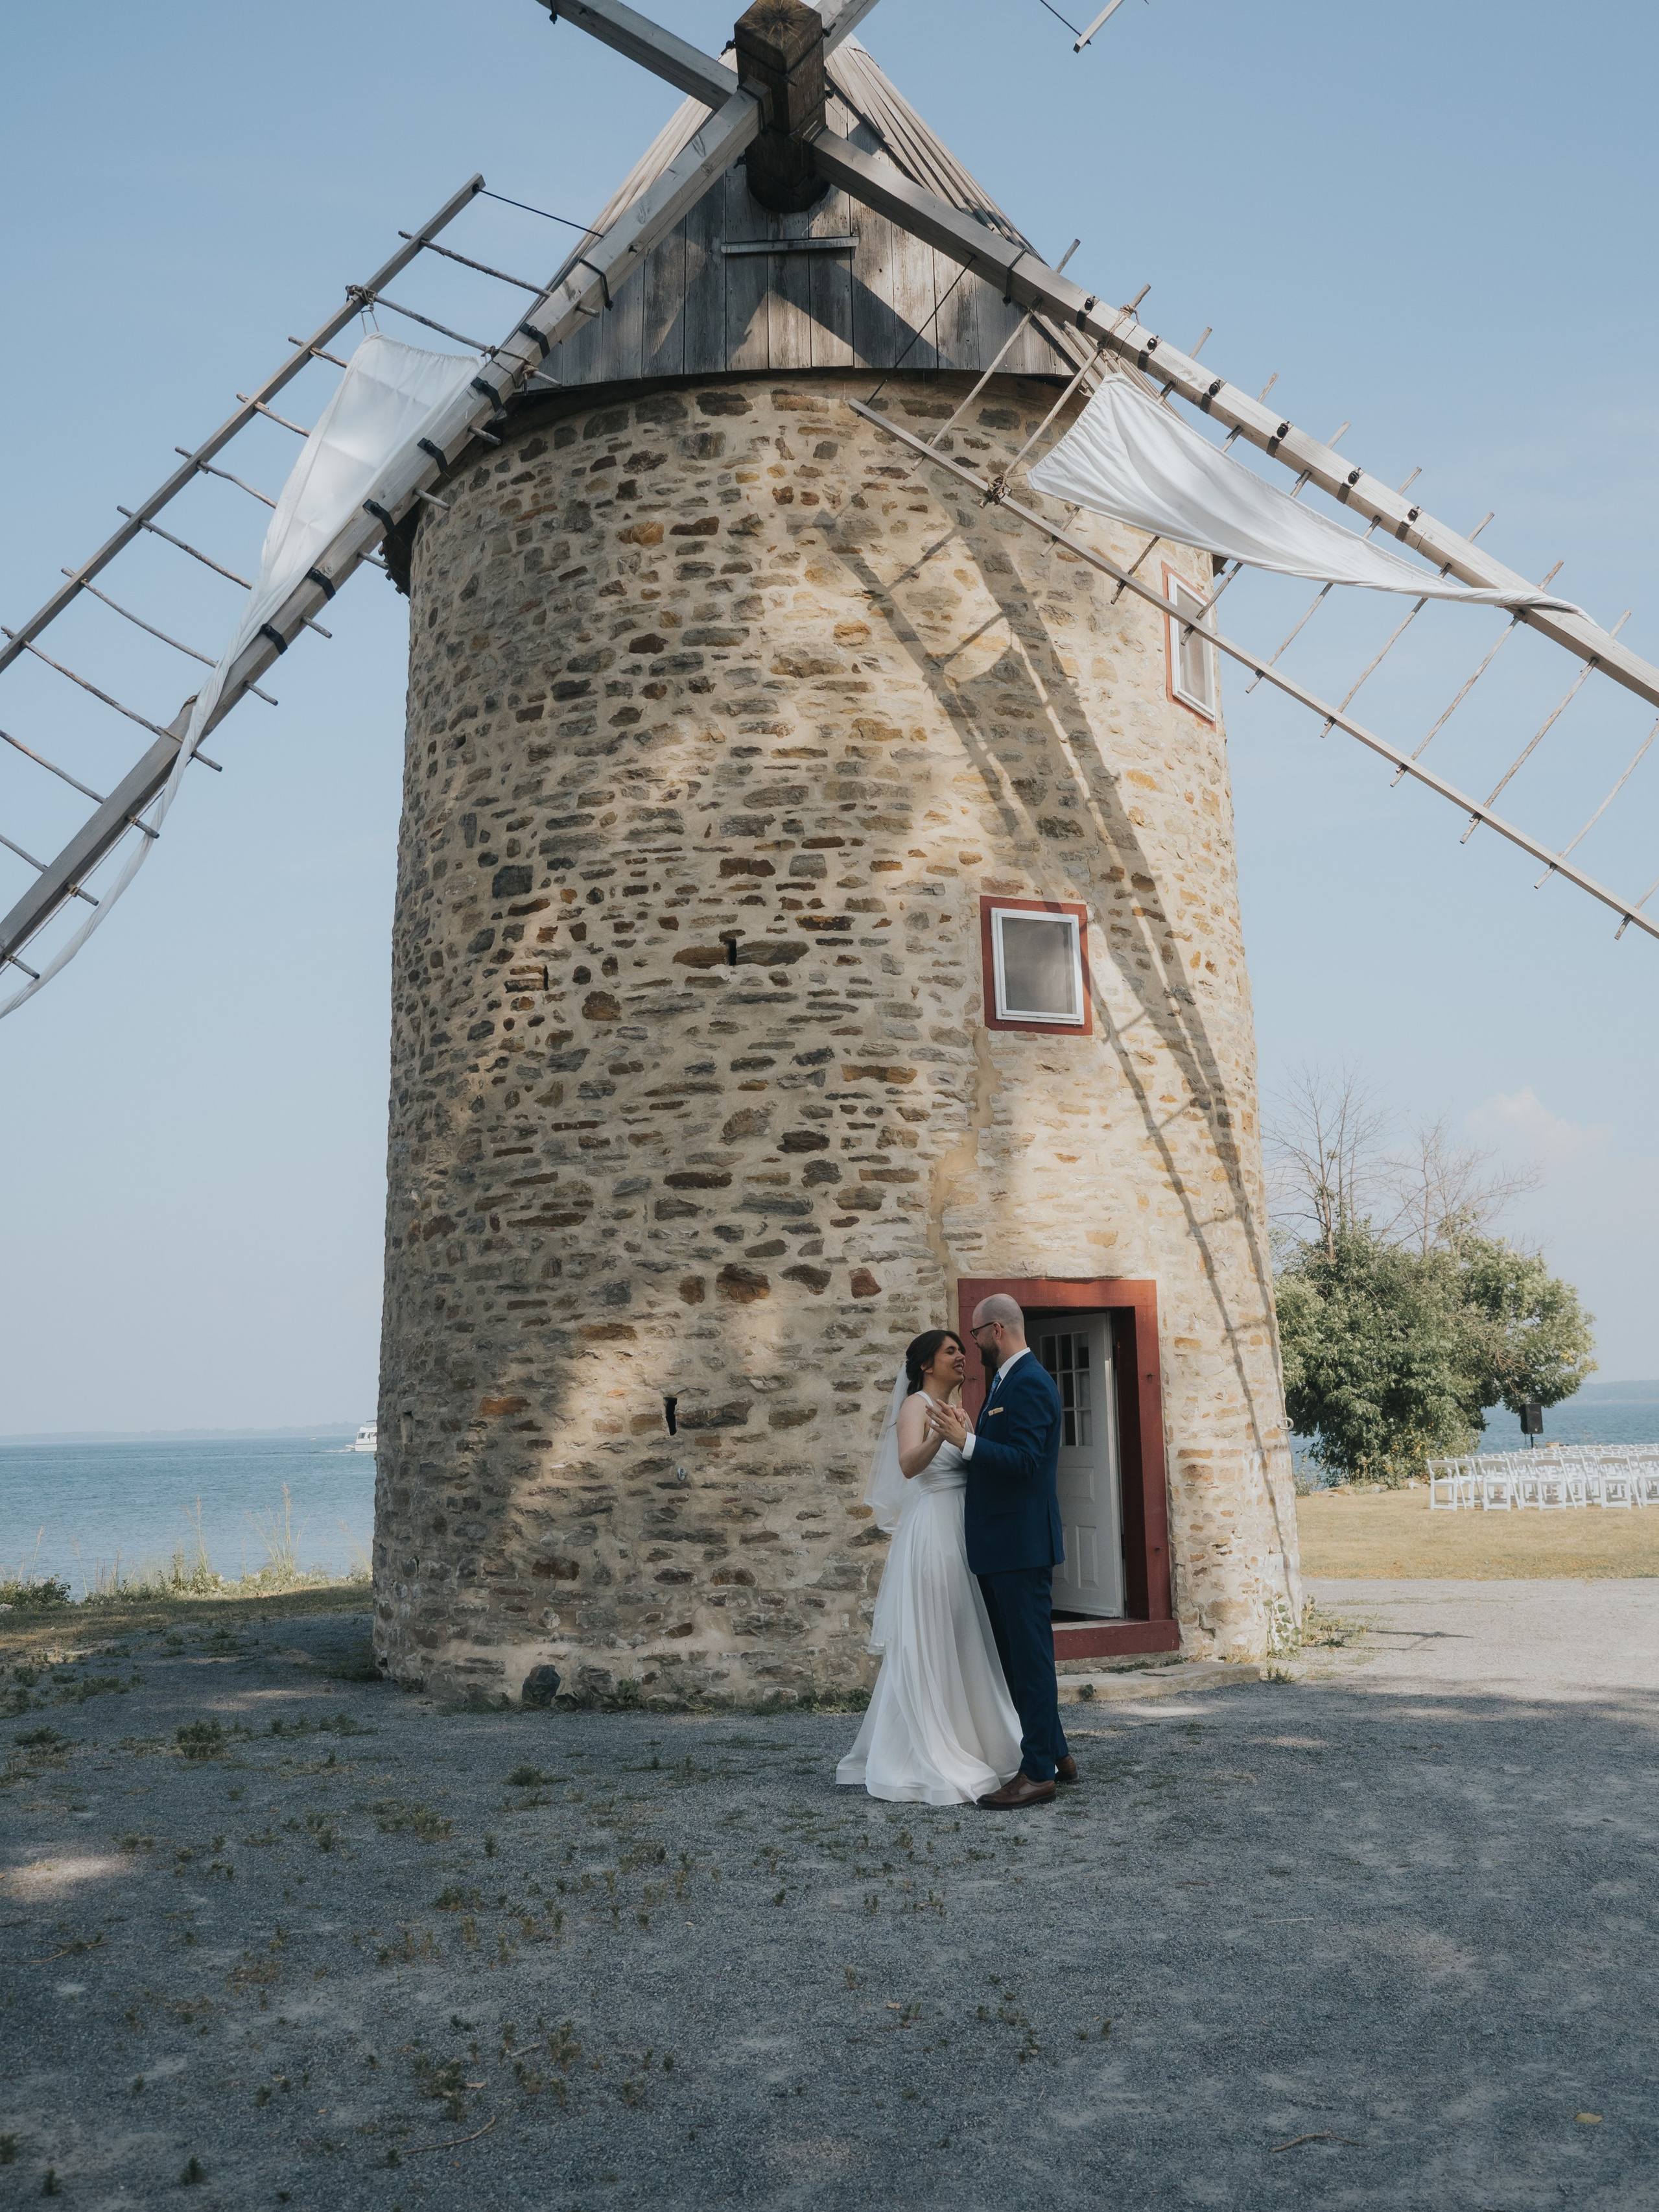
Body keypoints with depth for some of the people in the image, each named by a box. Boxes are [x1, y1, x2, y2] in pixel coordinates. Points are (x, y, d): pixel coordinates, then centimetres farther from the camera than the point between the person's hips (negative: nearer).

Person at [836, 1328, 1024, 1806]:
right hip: (932, 1532, -9)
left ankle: (968, 1746, 23)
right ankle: (927, 1763, 0)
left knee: (965, 1642, 13)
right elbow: (908, 1464, -26)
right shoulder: (916, 1405, -8)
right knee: (929, 1645, -5)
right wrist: (939, 1435, -42)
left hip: (962, 1534, 9)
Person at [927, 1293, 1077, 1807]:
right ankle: (1055, 1754, 27)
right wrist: (965, 1437, 10)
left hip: (1022, 1543, -11)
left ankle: (1038, 1773, 3)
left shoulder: (1028, 1384, -16)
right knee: (1017, 1654, 17)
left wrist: (965, 1440, -27)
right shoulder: (1006, 1381, 17)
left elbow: (1023, 1460, -24)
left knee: (1029, 1655, -4)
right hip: (1002, 1544, 11)